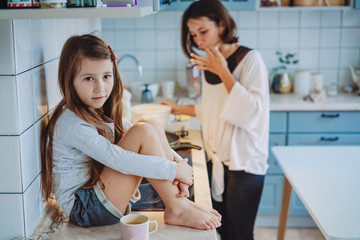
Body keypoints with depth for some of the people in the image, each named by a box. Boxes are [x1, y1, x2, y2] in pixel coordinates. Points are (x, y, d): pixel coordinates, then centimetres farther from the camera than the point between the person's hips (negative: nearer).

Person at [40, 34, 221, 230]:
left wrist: (177, 162, -5)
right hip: (84, 209, -9)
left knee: (151, 125, -3)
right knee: (143, 132, -21)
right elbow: (118, 160, -28)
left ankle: (180, 200, -6)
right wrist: (173, 170, -22)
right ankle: (176, 210, -13)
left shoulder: (101, 112, 8)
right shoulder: (71, 123, -22)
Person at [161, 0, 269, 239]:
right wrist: (180, 109, 15)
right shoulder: (208, 63, 9)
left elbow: (252, 110, -21)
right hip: (218, 159, 6)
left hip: (244, 162, -6)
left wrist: (223, 72, -21)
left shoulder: (250, 59, -12)